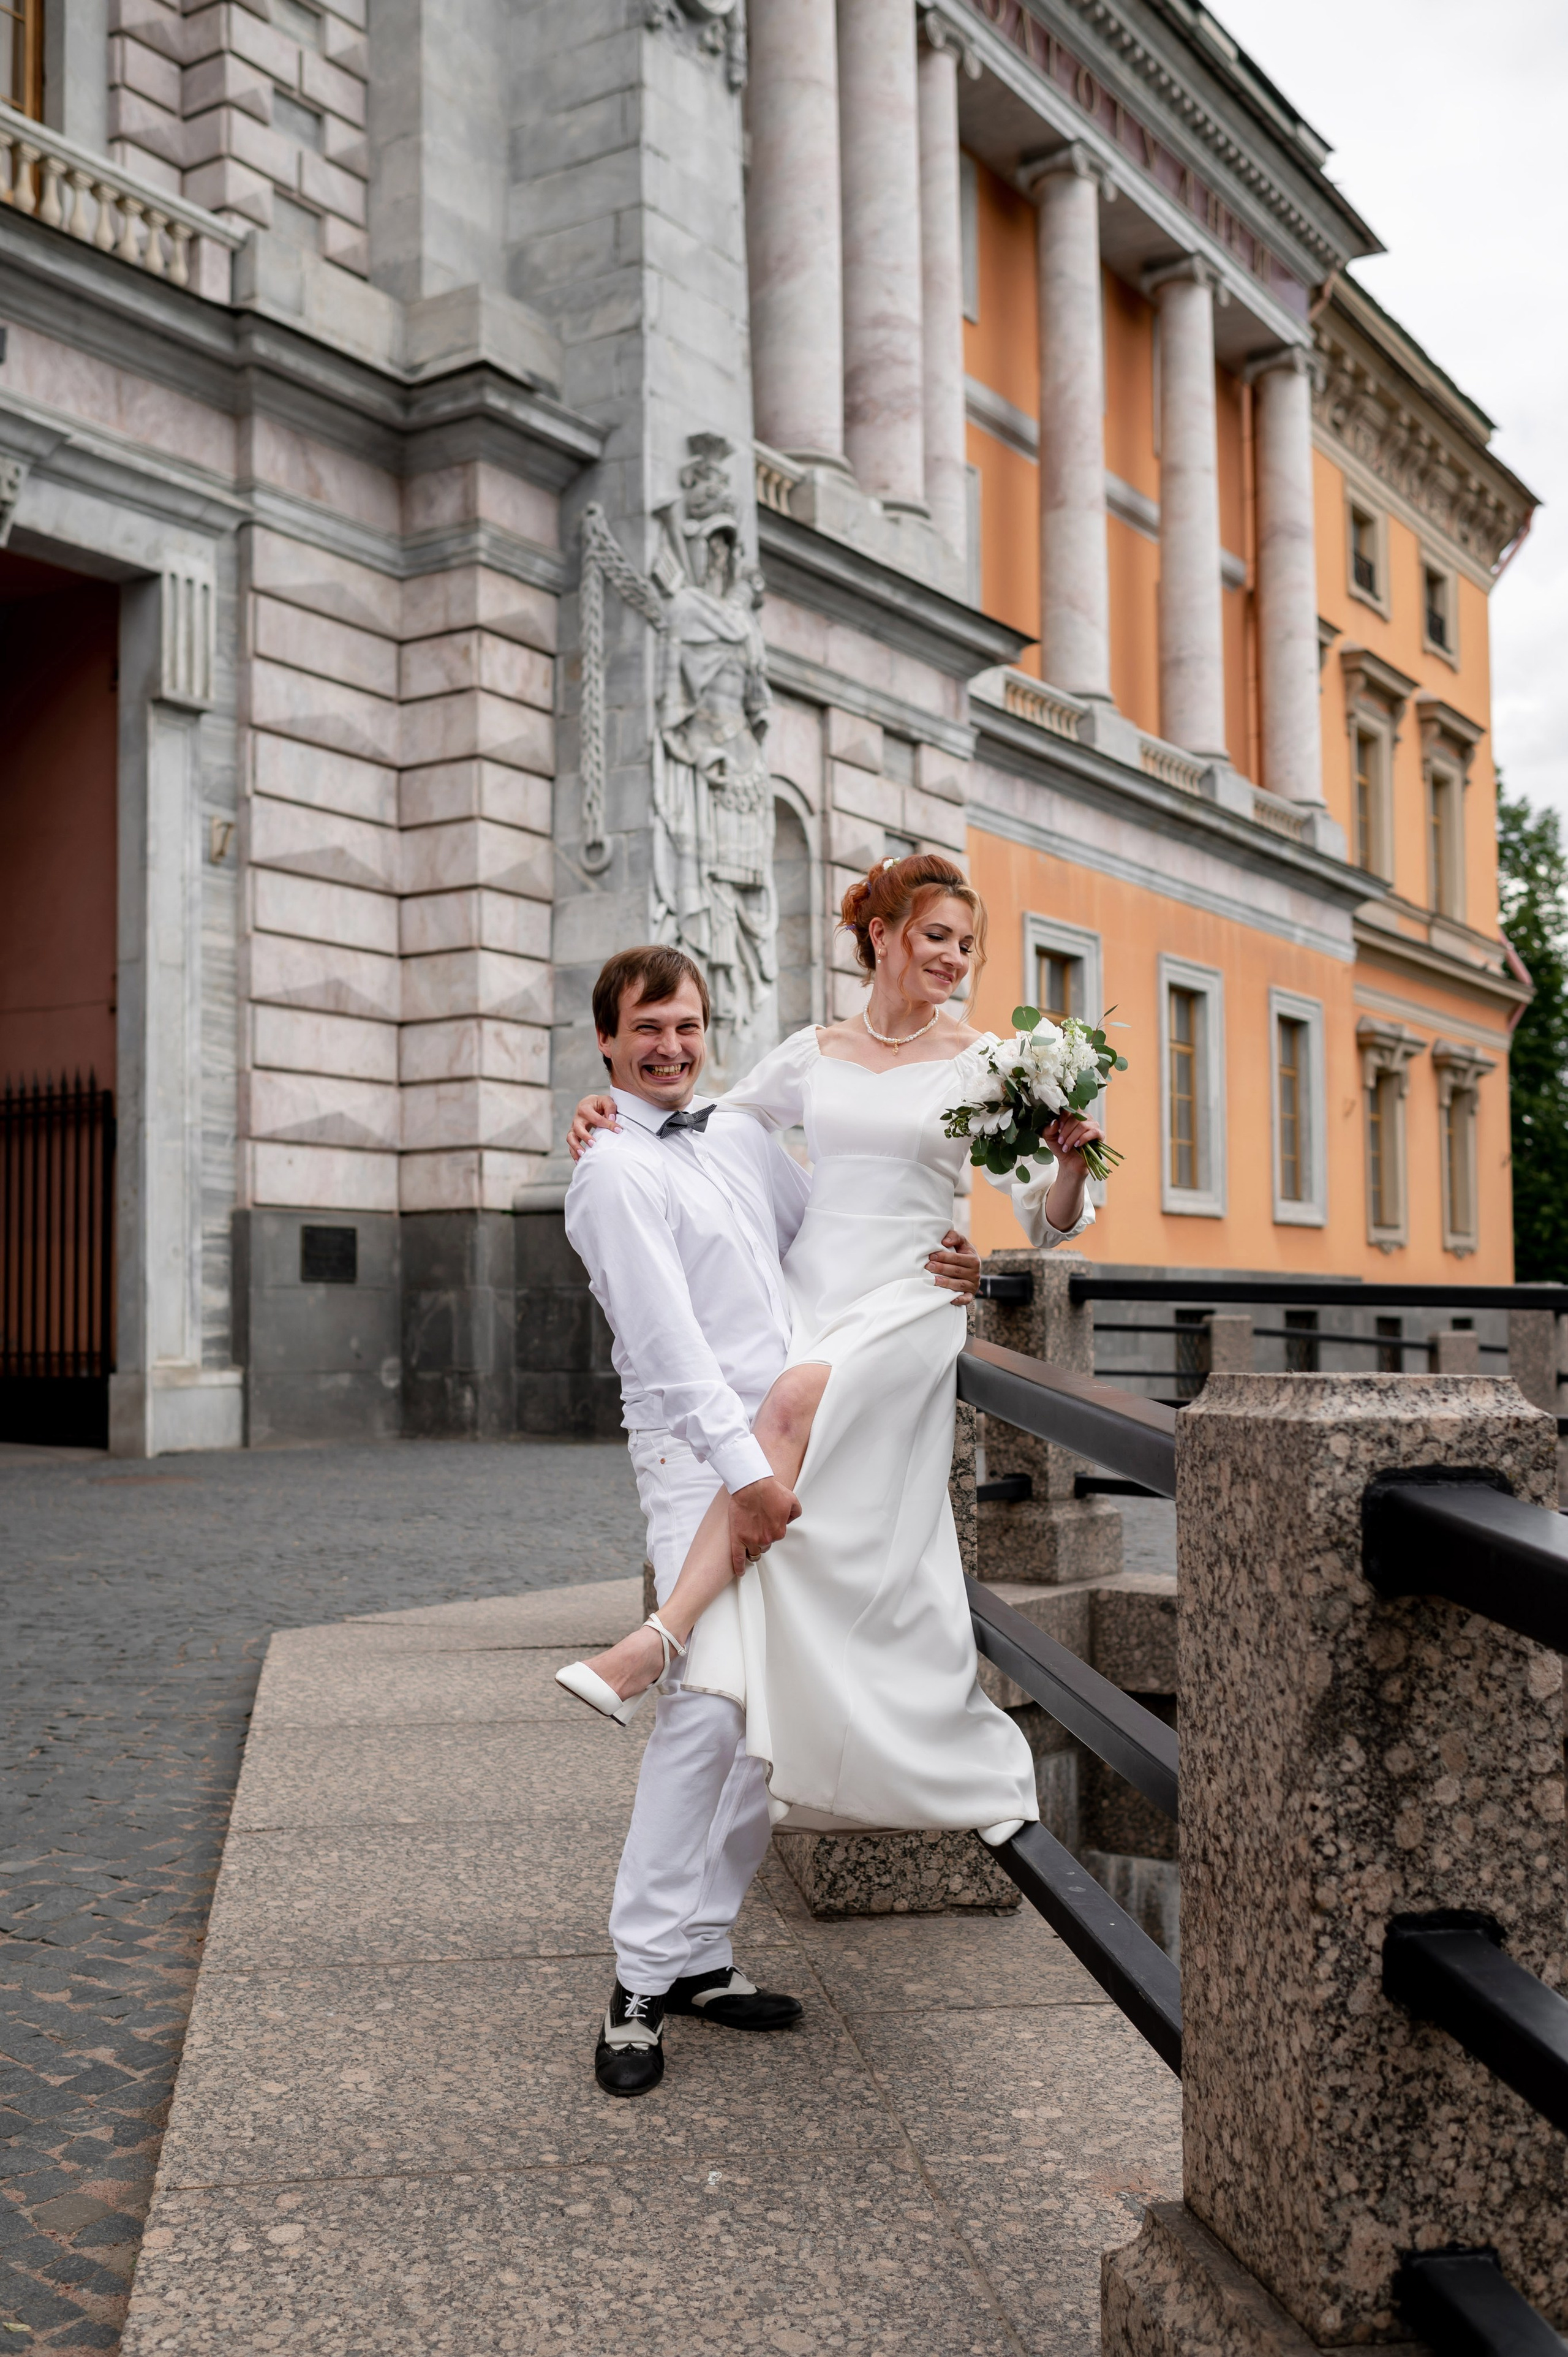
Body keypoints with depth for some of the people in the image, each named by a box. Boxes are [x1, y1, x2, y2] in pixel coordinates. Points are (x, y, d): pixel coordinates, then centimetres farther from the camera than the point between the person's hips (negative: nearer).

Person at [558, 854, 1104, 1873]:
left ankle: (666, 1634, -41)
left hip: (905, 1305, -4)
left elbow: (1045, 1218, 0)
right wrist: (615, 1120, 6)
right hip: (805, 1299, 4)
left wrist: (1073, 1160, -22)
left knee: (796, 1402, -35)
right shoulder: (815, 1053, 11)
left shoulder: (981, 1063, 3)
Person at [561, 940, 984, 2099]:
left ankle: (702, 1951, 15)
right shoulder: (616, 1172, -7)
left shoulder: (743, 1136, 15)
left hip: (792, 1447, 7)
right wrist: (744, 1469, -22)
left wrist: (942, 1267, 6)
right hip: (700, 1455, -7)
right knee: (707, 1711, -16)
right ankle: (644, 1981, -7)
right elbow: (671, 1339, -16)